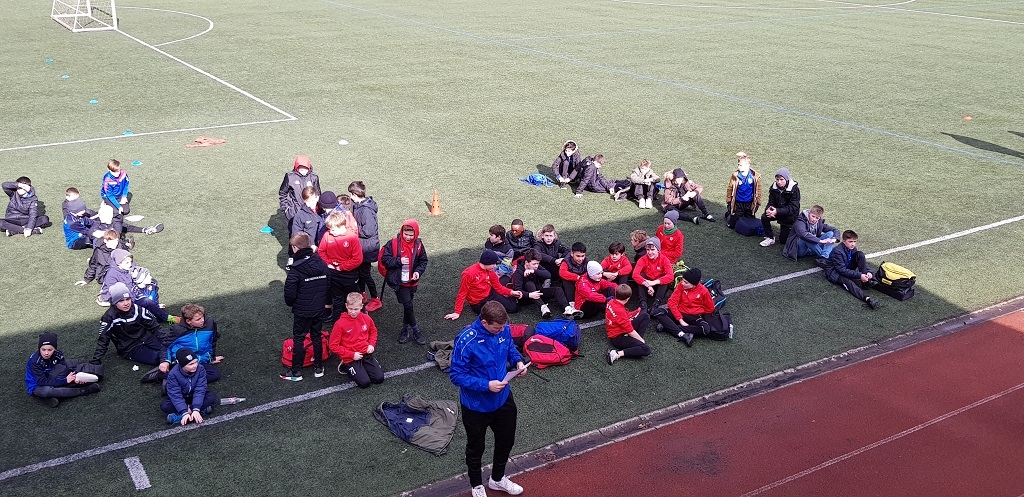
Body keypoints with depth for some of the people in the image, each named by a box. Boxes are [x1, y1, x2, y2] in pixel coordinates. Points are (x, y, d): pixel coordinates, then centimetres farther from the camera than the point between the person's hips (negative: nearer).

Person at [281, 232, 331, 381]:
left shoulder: (295, 269, -21)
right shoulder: (321, 264, -2)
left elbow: (290, 292, -19)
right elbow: (329, 285, 8)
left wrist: (290, 303, 3)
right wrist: (327, 303, 19)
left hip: (302, 311, -5)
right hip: (320, 309, 5)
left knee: (298, 339, 7)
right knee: (317, 337, 18)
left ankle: (296, 372, 13)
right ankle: (318, 368, 25)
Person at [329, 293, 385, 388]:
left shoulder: (366, 318, -2)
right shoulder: (340, 324, -16)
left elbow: (373, 331, 20)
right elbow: (333, 345, -12)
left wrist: (372, 344, 1)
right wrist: (352, 355, -14)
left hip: (366, 354, 4)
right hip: (350, 358, -4)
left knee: (379, 378, -8)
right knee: (365, 382, -17)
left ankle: (363, 367, 19)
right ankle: (346, 366, 9)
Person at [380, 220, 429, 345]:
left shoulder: (418, 245, -3)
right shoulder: (393, 244, -11)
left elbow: (423, 261, 7)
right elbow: (384, 259, -10)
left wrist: (418, 271, -11)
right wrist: (399, 261, -23)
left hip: (412, 281, 3)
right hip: (398, 281, -3)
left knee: (407, 305, 14)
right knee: (408, 304, -9)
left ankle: (405, 328, 31)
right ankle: (415, 331, 3)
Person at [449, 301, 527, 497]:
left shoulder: (503, 329, -14)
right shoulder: (466, 340, -33)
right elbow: (456, 375, -26)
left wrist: (518, 361, -12)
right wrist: (486, 385, -32)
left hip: (503, 398, 6)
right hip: (476, 405, -5)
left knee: (506, 441, 25)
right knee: (476, 448, 20)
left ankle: (497, 479, 53)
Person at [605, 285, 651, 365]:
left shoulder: (611, 302, -4)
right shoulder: (620, 311, -30)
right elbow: (631, 332, -22)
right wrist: (642, 340, -7)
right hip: (618, 338, -9)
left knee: (645, 316, 10)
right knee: (646, 349, -24)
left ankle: (637, 341, 2)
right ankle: (618, 354, -20)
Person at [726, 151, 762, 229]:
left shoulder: (755, 176, -10)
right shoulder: (735, 175, -12)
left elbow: (758, 190, 0)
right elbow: (730, 188, -3)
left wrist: (757, 202, 1)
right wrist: (728, 201, -1)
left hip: (750, 204, 1)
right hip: (738, 204, -1)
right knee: (732, 225, 7)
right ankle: (729, 214, 39)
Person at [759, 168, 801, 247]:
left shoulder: (794, 189, -23)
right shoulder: (774, 187, -9)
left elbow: (793, 208, -27)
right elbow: (771, 202, -7)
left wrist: (777, 211, -39)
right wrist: (768, 209, -32)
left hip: (790, 216, -4)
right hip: (777, 212, 4)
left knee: (783, 240, 2)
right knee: (764, 217, -26)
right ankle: (770, 238, -6)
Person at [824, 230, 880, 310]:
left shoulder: (853, 249, -4)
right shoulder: (837, 252, -27)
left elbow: (861, 259, -1)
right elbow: (842, 270, -30)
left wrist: (868, 272, -21)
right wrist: (859, 275, -36)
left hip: (847, 269, 7)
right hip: (834, 272, -7)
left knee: (860, 254, -12)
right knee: (847, 281, -40)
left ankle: (867, 280, -16)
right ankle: (867, 299, -61)